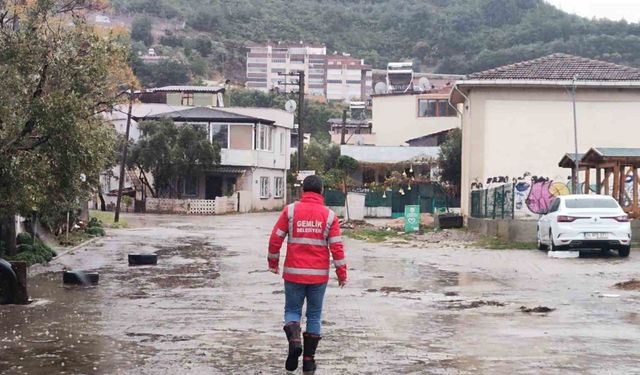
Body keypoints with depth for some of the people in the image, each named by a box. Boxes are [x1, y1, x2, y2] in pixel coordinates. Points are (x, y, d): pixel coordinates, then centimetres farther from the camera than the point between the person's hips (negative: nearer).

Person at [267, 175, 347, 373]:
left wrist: (273, 262, 13)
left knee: (292, 310, 13)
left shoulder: (290, 210, -2)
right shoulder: (329, 215, -1)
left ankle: (294, 341, -14)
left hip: (293, 273, 0)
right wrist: (342, 273, 6)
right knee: (314, 315, 11)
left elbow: (275, 238, -1)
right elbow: (336, 247, -3)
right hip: (319, 275, 1)